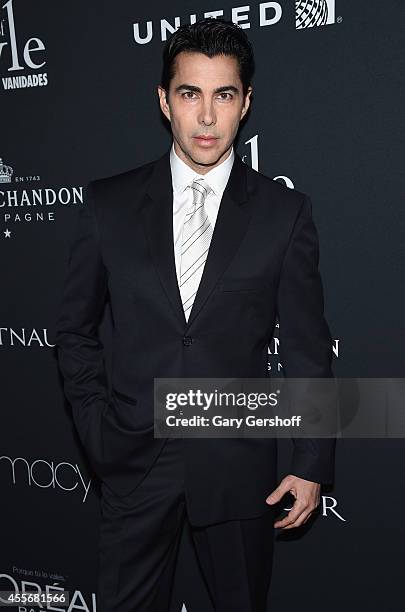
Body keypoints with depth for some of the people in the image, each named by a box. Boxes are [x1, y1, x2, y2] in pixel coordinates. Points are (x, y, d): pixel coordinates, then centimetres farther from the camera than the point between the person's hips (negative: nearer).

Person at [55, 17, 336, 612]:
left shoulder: (285, 211, -4)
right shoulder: (108, 203, -1)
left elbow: (307, 350, -1)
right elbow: (75, 330, 6)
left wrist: (313, 464, -2)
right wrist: (98, 431, 2)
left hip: (238, 465, 0)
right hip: (134, 460, 1)